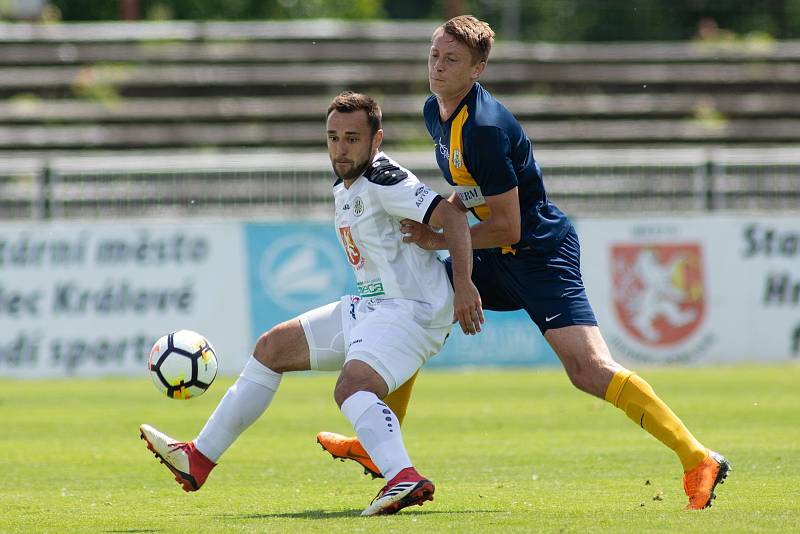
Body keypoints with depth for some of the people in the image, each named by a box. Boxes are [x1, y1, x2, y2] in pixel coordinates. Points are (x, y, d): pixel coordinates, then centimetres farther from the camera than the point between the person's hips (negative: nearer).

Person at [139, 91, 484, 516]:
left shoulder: (383, 181, -16)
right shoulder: (343, 190, 14)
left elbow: (452, 217, -25)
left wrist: (463, 285, -34)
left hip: (411, 310, -10)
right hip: (370, 306, 10)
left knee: (351, 386, -34)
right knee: (272, 347, 14)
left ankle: (404, 479, -54)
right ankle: (198, 460, 20)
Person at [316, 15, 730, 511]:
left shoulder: (485, 127, -23)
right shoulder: (436, 111, 6)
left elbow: (508, 228, -21)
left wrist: (439, 239, -15)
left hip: (540, 252, -10)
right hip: (499, 262, 10)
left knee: (589, 368, -21)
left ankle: (698, 459, -20)